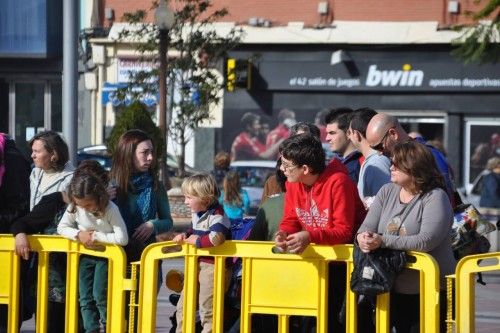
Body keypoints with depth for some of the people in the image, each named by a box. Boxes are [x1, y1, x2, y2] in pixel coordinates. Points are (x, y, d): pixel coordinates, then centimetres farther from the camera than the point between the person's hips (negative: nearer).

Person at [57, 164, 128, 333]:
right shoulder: (74, 207, -13)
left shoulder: (110, 209, -26)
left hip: (106, 255, -5)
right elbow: (62, 228, -1)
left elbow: (122, 238, -30)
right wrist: (78, 234, -19)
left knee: (100, 295, -10)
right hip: (87, 254, 5)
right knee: (85, 298, 0)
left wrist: (96, 236, -25)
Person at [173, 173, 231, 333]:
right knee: (183, 306, 15)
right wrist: (185, 235, 8)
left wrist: (195, 241, -21)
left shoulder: (216, 216, -19)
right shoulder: (196, 214, 10)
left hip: (214, 266, -10)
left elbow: (215, 238, -37)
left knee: (207, 310, -5)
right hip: (197, 264, 10)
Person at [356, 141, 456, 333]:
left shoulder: (435, 197, -11)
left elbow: (426, 241, -23)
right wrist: (363, 237, -23)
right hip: (394, 289, 5)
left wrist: (382, 242, -28)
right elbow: (368, 225, 3)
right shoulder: (387, 191, 8)